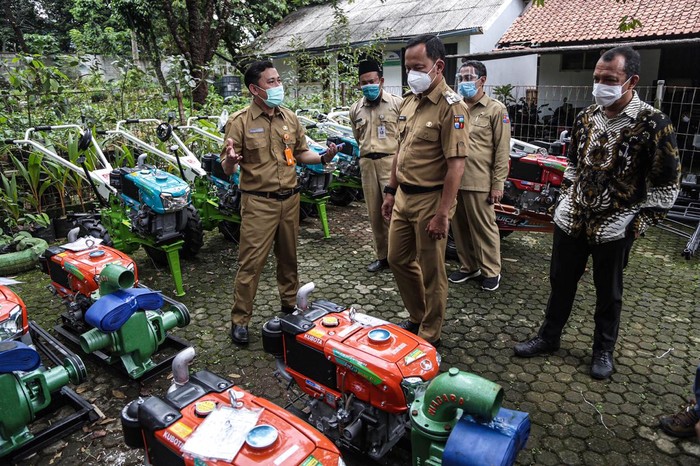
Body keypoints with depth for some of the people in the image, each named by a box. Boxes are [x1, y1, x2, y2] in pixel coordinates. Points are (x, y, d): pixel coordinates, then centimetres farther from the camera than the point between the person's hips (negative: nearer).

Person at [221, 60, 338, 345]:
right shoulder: (240, 121, -7)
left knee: (288, 257, 16)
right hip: (258, 203, -5)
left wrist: (322, 158, -3)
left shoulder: (290, 118, 8)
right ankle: (240, 320, 12)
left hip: (290, 199, 5)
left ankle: (289, 304, 35)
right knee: (251, 262, -2)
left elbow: (301, 153, 16)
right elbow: (227, 169, -8)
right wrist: (230, 160, -31)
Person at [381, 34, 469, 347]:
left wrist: (442, 213, -22)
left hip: (430, 200, -8)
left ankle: (429, 334, 24)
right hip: (403, 196, 8)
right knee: (398, 260, 17)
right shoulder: (409, 100, 10)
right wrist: (391, 191, 16)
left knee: (431, 272, 6)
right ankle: (417, 316, 37)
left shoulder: (451, 106, -15)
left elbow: (456, 165, -20)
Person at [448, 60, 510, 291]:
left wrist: (498, 184, -9)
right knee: (460, 227, 12)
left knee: (484, 227, 3)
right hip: (454, 180, 5)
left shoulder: (496, 110, -1)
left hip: (479, 183, -5)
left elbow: (502, 151, -4)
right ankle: (468, 266, 28)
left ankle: (491, 271, 18)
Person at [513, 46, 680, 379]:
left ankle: (604, 350, 31)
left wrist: (639, 222, -11)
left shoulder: (654, 124, -13)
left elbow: (667, 185, -8)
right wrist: (565, 198, 11)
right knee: (560, 283, 15)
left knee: (608, 293, 11)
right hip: (571, 218, 5)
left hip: (614, 227, -4)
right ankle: (548, 337, 32)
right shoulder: (586, 118, 4)